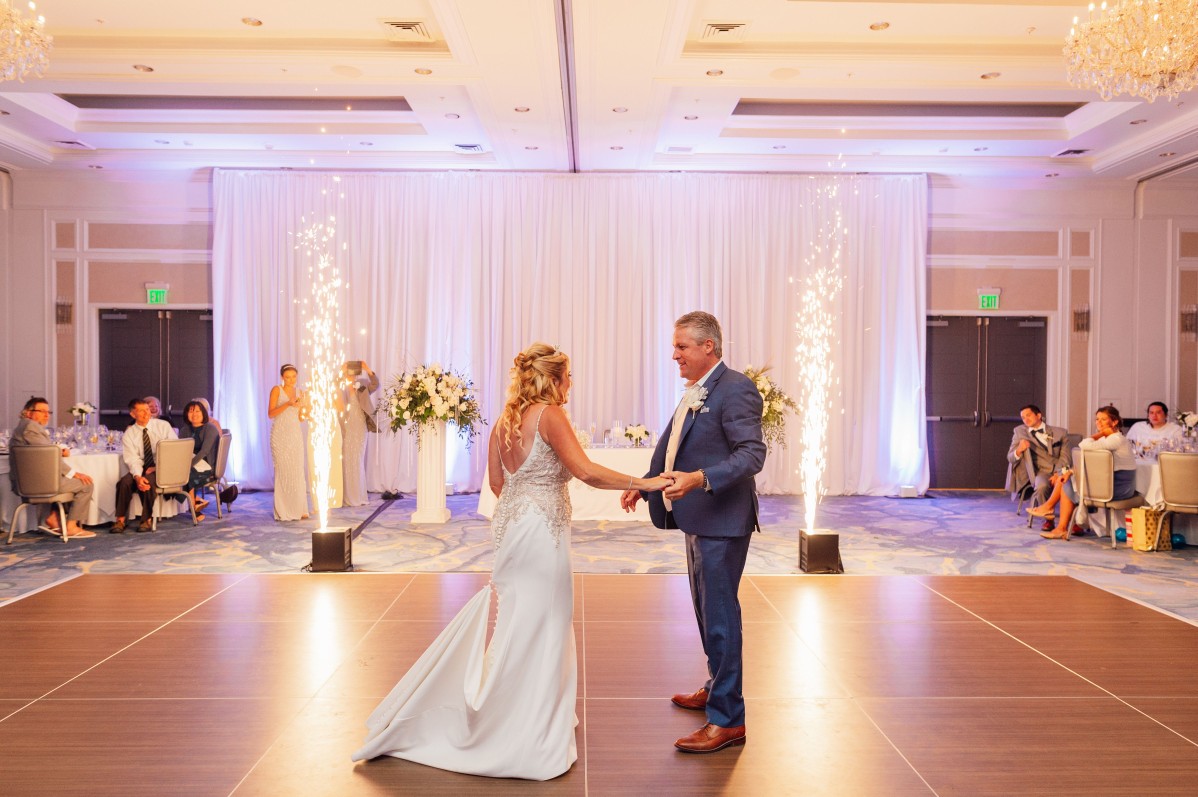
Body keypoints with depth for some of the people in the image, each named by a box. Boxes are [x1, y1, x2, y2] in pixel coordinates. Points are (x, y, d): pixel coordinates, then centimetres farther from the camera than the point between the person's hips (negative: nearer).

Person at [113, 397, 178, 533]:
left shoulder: (163, 426, 1)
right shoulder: (129, 434, 3)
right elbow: (132, 459, -8)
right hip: (141, 469, 2)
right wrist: (137, 476, -27)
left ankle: (146, 520, -17)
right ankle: (120, 520, -16)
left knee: (149, 481, -32)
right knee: (125, 481, -27)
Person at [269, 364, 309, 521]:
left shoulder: (299, 392, 12)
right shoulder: (276, 390, -1)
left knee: (298, 472, 2)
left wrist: (302, 406, -6)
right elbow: (270, 414, -10)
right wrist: (288, 404, -20)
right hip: (280, 435, -4)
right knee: (282, 472, -4)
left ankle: (298, 509, 7)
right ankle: (283, 511, 1)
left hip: (295, 435, 4)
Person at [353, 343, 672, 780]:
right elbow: (586, 471, -22)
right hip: (541, 530, -8)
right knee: (537, 625, 0)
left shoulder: (505, 419, 9)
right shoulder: (549, 414, -13)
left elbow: (497, 481, 13)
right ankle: (527, 736, 10)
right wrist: (643, 483, -18)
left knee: (518, 619, 19)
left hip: (511, 524, 8)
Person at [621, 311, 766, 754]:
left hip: (722, 522, -10)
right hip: (697, 519, 10)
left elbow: (752, 454, -24)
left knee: (719, 616, -3)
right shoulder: (693, 392, 12)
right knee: (708, 612, 21)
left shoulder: (735, 389, -16)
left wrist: (699, 479, -35)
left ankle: (727, 720, 7)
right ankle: (716, 689, 39)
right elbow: (673, 446, 21)